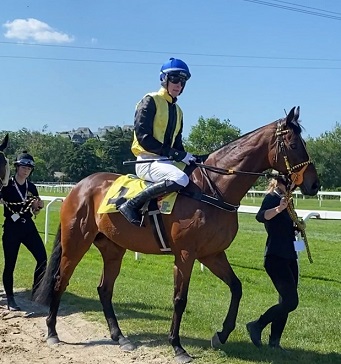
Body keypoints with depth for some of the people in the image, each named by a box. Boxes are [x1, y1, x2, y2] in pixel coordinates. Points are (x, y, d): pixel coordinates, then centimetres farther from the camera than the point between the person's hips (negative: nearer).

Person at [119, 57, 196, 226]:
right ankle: (132, 205, -24)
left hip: (166, 161, 9)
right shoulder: (150, 101, -4)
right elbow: (143, 137, -14)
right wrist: (176, 154, -18)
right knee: (181, 179, -33)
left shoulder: (177, 110, 20)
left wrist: (187, 157, -1)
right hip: (148, 160, -8)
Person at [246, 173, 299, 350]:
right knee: (291, 301, -11)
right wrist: (279, 208, -48)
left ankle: (274, 342, 17)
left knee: (287, 302, 9)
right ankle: (256, 326, 3)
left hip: (289, 257, 9)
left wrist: (297, 228, 7)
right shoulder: (272, 198, -10)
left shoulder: (285, 200, 17)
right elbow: (261, 217, -31)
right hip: (275, 257, -9)